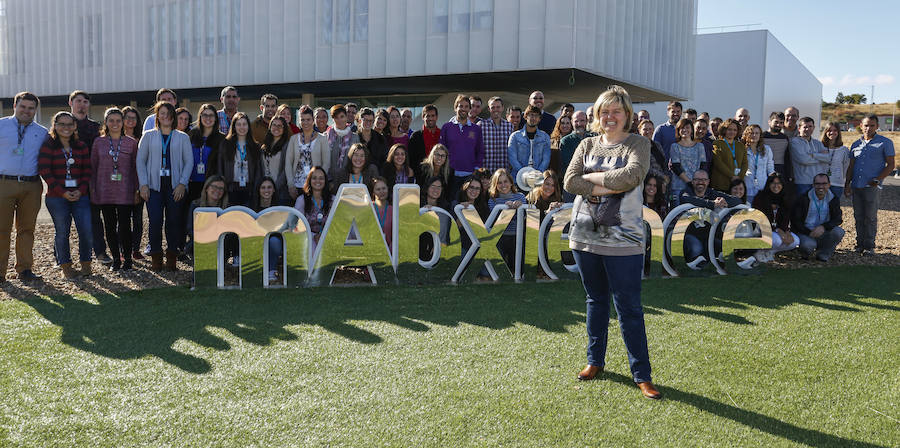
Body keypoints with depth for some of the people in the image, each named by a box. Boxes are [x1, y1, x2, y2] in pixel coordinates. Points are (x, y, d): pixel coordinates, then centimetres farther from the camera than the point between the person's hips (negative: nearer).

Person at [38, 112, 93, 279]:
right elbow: (44, 171, -6)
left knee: (87, 231, -4)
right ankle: (65, 266, 16)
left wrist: (80, 191, -6)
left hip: (80, 195, 2)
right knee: (62, 232, 2)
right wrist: (62, 192, -12)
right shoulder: (48, 145, 2)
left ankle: (85, 263, 13)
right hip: (56, 197, -2)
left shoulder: (81, 146, 12)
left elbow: (87, 171, 9)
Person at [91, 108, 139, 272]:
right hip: (105, 191, 2)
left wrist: (137, 190, 1)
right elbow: (93, 167, 10)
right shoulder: (99, 142, 7)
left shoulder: (131, 142, 5)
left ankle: (127, 258, 9)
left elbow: (135, 167, 6)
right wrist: (92, 190, 5)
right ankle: (116, 259, 16)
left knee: (124, 226, -6)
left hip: (125, 191, -2)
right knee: (110, 226, 5)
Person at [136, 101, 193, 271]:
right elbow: (140, 161, 8)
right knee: (155, 221, -9)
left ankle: (172, 258, 8)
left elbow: (189, 161, 5)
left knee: (174, 221, -1)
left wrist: (182, 184, -6)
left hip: (175, 186, 0)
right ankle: (156, 257, 3)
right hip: (154, 186, 0)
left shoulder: (182, 137, 10)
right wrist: (143, 184, -3)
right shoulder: (148, 136, 11)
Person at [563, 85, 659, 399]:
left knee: (629, 308, -2)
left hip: (623, 240, -4)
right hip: (585, 235, 4)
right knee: (596, 300, 17)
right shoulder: (587, 145, 10)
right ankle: (595, 360, 30)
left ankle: (641, 375, 7)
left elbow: (631, 176, -21)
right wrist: (608, 186, -14)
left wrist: (591, 177, -10)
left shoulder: (638, 144, -1)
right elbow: (570, 181, -4)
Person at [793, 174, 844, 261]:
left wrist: (823, 227, -25)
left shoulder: (834, 199, 4)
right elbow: (795, 221, -5)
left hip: (823, 234, 3)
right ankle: (807, 251, 4)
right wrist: (809, 233, -19)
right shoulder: (804, 199, -4)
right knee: (808, 244, -35)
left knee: (839, 232, -26)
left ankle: (823, 254, -4)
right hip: (806, 233, -3)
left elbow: (838, 219, -5)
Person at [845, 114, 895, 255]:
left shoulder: (885, 143, 2)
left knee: (870, 217, -4)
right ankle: (860, 244, 15)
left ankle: (869, 246, 2)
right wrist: (847, 184, 10)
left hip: (872, 186, -4)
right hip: (856, 186, 5)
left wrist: (877, 180, -10)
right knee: (858, 217, 7)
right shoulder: (856, 144, 16)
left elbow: (890, 165, 0)